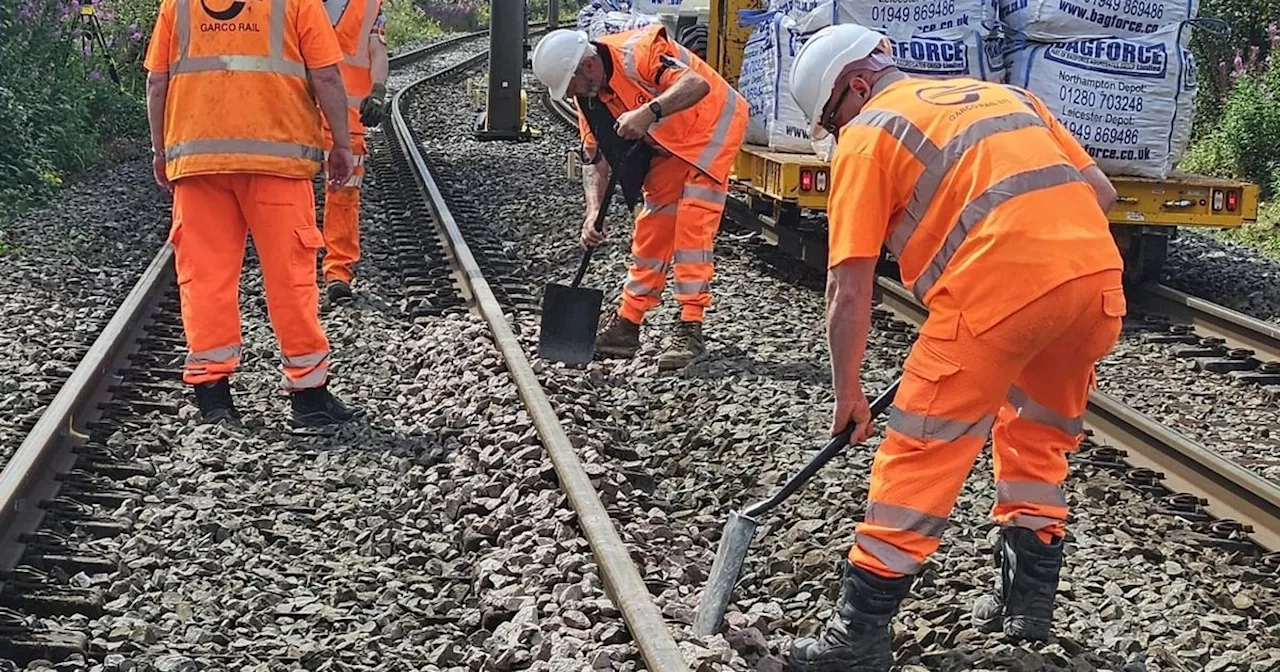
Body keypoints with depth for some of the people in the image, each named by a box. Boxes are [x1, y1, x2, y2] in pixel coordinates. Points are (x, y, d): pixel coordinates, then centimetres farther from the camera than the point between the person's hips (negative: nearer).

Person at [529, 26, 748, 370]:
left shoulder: (637, 52, -31)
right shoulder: (588, 95, -6)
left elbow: (698, 84, -44)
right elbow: (595, 158, -2)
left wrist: (649, 112, -57)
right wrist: (594, 212, -16)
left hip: (712, 126, -8)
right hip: (670, 144, 8)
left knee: (692, 228, -15)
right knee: (651, 227, 7)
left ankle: (690, 331, -13)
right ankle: (627, 324, 13)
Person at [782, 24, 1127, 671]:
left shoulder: (867, 135, 10)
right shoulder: (1003, 92, 28)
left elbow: (849, 288, 5)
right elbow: (1100, 191, 23)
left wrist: (847, 392, 14)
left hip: (997, 290, -7)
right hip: (1099, 275, 7)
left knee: (920, 455, 3)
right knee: (1038, 435, 26)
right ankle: (1028, 598, 34)